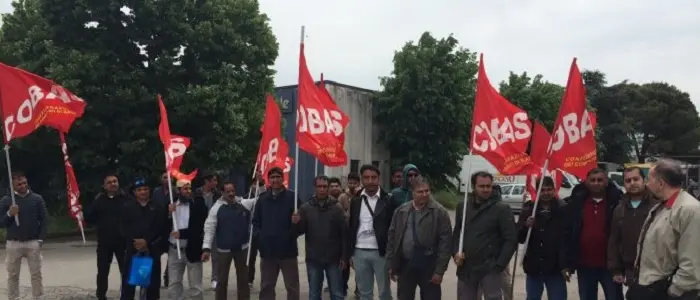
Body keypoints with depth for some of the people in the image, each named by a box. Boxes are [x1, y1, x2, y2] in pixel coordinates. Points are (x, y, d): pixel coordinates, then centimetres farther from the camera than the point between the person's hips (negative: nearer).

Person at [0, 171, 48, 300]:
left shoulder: (37, 198, 3)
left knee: (36, 274, 2)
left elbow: (44, 220, 3)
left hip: (33, 243, 0)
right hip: (13, 243, 0)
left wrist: (40, 239, -5)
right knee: (13, 275, 6)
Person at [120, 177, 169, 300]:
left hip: (152, 250, 0)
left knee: (152, 282, 5)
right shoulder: (127, 207, 8)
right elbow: (124, 228, 0)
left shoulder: (158, 207, 5)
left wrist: (147, 241, -14)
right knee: (128, 281, 0)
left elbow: (161, 228, -4)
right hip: (132, 249, 0)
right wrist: (135, 241, -13)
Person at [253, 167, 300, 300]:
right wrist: (259, 234, -1)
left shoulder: (292, 197, -5)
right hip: (267, 250, 3)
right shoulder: (263, 198, 7)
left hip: (287, 249, -3)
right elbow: (255, 221, 13)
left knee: (292, 286, 5)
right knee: (266, 286, 14)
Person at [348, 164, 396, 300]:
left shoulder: (388, 200, -5)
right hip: (359, 252, 3)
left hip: (381, 252, -3)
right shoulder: (355, 200, 6)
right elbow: (351, 227, 10)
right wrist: (350, 253, 7)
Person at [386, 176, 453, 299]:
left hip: (428, 267, -3)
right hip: (404, 265, 4)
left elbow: (445, 242, -9)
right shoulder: (401, 211, 5)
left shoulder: (439, 212, -6)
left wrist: (440, 270, -12)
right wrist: (391, 264, 4)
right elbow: (392, 237, 8)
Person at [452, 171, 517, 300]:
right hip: (465, 269, 5)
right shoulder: (462, 206, 7)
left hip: (490, 269, -4)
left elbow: (511, 239, -9)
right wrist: (456, 252, -2)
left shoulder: (501, 209, -7)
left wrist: (499, 265, -13)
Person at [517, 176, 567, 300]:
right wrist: (526, 226, -19)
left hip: (556, 267, -3)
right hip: (533, 267, 3)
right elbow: (519, 238, 1)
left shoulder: (563, 209, -5)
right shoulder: (529, 209, 2)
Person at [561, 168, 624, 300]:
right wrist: (566, 263, -2)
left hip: (609, 264, -2)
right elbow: (567, 233, 2)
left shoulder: (616, 201, -6)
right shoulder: (576, 202, 1)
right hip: (584, 265, 3)